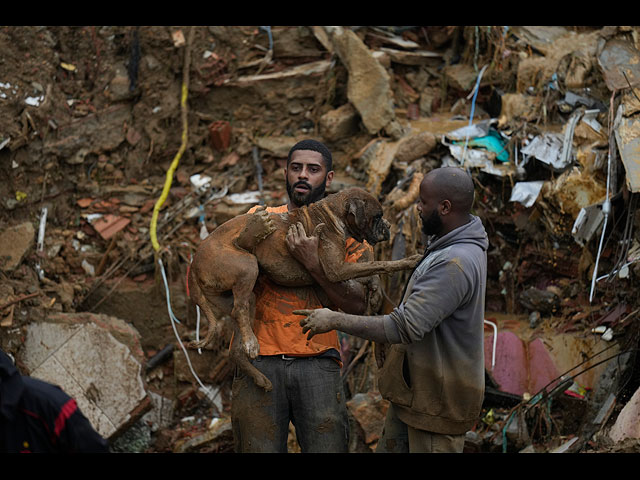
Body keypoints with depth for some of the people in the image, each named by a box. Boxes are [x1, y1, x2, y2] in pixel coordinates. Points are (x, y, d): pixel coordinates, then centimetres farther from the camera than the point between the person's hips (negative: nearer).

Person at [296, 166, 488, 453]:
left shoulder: (455, 264, -27)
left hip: (436, 402, -10)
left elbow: (405, 328, -30)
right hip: (414, 390, 10)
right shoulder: (456, 245, 6)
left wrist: (336, 320, -23)